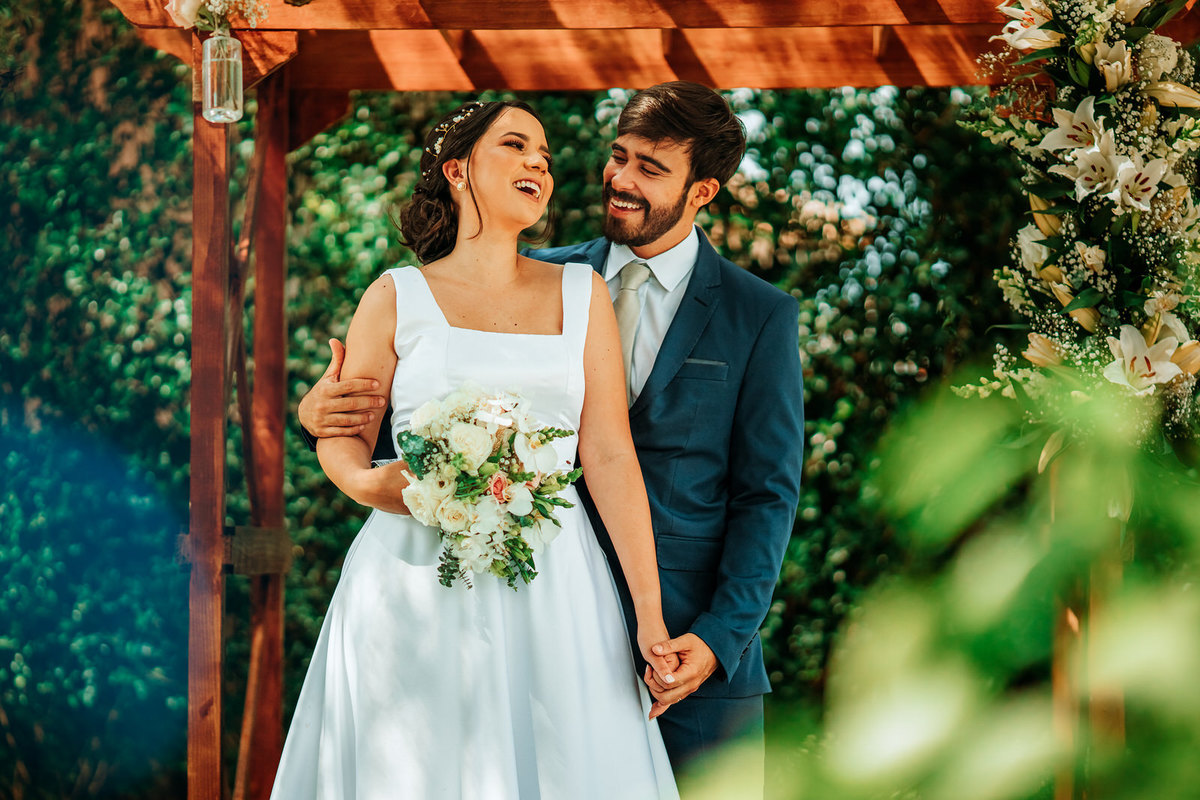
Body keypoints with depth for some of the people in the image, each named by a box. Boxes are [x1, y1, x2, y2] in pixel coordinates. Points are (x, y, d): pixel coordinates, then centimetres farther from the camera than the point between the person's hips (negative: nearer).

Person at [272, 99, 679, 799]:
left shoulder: (581, 293, 9)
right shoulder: (397, 296, 5)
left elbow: (610, 454, 3)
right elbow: (341, 439, 7)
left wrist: (651, 614, -3)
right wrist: (371, 485, -17)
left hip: (551, 585, 2)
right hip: (417, 587, -2)